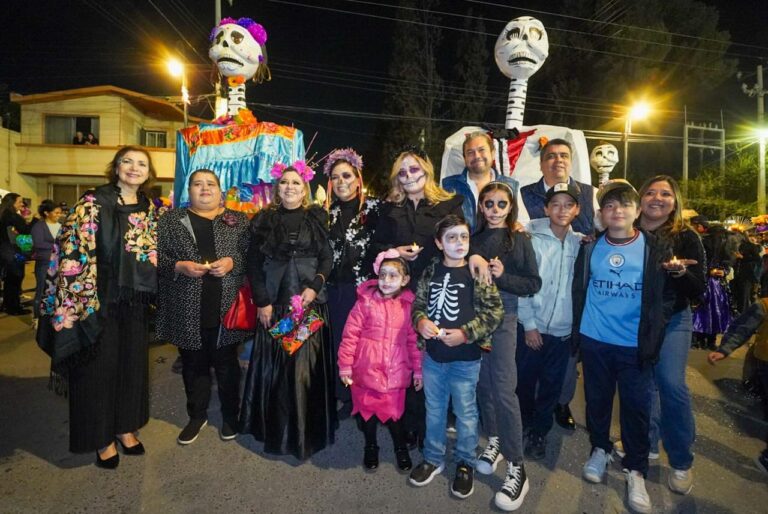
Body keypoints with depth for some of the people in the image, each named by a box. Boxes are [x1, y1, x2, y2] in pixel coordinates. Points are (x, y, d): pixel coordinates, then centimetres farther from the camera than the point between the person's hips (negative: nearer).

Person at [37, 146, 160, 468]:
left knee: (132, 363, 13)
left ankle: (125, 426, 32)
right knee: (98, 366, 6)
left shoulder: (150, 209, 8)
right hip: (98, 299, -4)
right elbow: (72, 251, -12)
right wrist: (77, 302, -16)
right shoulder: (93, 203, -8)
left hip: (134, 302, 5)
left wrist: (150, 292, 11)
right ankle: (101, 436, 24)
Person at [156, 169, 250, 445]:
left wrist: (232, 262, -14)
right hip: (187, 309, 1)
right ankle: (197, 415, 33)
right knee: (193, 364, 13)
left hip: (225, 307, -1)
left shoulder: (238, 220, 7)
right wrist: (180, 266, -13)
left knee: (226, 362, 10)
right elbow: (157, 256, 4)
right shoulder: (171, 219, 8)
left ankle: (230, 415, 28)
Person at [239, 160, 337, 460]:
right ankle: (275, 428, 25)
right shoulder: (263, 220, 6)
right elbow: (254, 263, 3)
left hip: (309, 302, 0)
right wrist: (262, 301, -3)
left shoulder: (317, 218, 5)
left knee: (307, 363, 3)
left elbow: (327, 257, 2)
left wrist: (314, 287, -12)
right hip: (274, 303, 1)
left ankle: (307, 431, 20)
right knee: (273, 364, 7)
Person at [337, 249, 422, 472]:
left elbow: (414, 339, 4)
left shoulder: (408, 306, -2)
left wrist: (417, 369, 7)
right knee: (367, 411, 15)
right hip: (366, 370, 0)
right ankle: (370, 447, 41)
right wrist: (345, 365, -6)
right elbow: (350, 334, -7)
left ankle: (401, 447, 39)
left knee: (394, 413, 10)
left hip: (395, 372, 1)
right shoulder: (365, 302, -9)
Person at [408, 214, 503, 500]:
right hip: (433, 355, 3)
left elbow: (495, 311, -12)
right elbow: (418, 303, 7)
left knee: (465, 413, 14)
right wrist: (420, 321, -14)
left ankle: (465, 464, 36)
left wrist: (465, 333, -20)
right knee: (434, 410, 19)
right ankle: (433, 458, 39)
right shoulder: (431, 271, 1)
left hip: (465, 358, -3)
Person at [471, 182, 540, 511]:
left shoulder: (520, 240, 0)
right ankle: (494, 441, 31)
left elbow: (534, 284, -3)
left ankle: (517, 467, 5)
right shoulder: (473, 239, 7)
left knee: (504, 389, -5)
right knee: (483, 383, 11)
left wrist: (502, 276, -17)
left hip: (503, 319, -3)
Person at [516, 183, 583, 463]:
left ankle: (539, 433, 34)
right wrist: (529, 324, -9)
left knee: (551, 386, 14)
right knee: (525, 382, 12)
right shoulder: (532, 239, -8)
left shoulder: (580, 243, 2)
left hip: (563, 329, 2)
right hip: (532, 327, -2)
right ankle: (522, 427, 36)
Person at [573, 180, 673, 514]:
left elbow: (663, 296, 0)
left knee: (636, 405, 7)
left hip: (634, 344, -1)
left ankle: (635, 470, 25)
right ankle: (599, 449, 37)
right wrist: (576, 332, 4)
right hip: (594, 341, 2)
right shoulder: (590, 247, 1)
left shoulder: (653, 248, -4)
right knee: (597, 399, 15)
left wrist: (653, 340, -6)